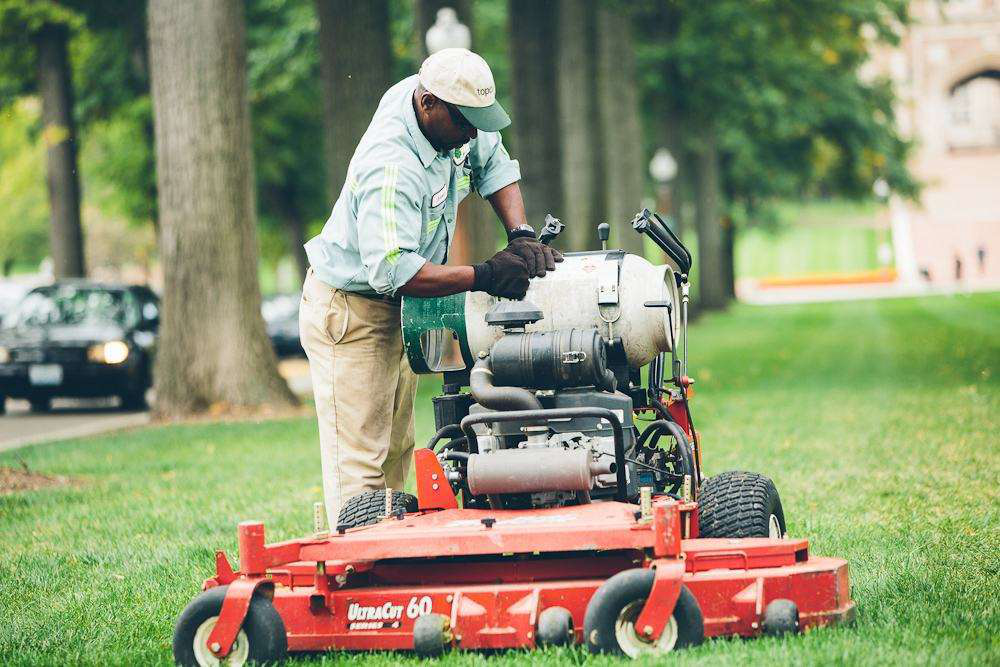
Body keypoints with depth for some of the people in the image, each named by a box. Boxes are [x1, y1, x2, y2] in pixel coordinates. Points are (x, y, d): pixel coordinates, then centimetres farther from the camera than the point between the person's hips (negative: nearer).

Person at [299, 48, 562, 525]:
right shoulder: (391, 168, -34)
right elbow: (391, 271, -41)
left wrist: (521, 235, -11)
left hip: (396, 311, 10)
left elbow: (494, 163, 6)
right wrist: (483, 277, -39)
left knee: (396, 450, 14)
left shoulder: (451, 114, -9)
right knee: (359, 462, -10)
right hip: (349, 311, -10)